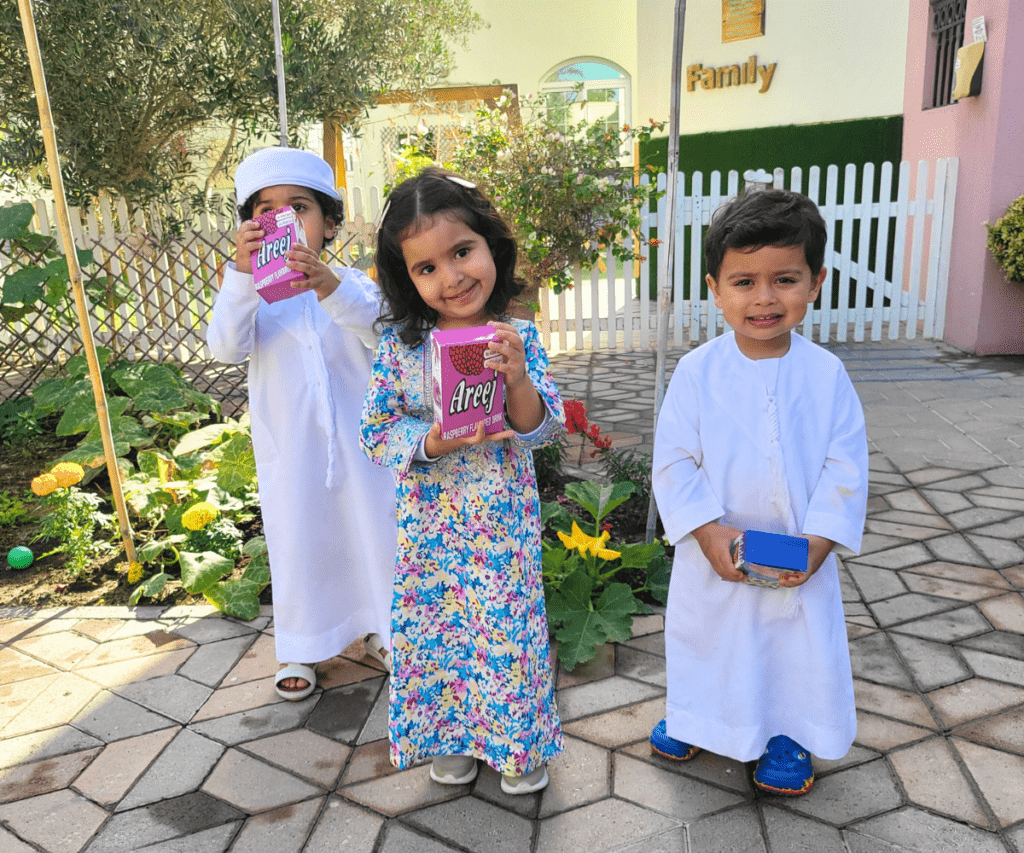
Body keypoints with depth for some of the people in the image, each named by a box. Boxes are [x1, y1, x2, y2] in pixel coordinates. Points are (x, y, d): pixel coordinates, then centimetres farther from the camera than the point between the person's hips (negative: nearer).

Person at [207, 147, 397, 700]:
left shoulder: (352, 284, -5)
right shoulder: (251, 294, -4)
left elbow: (381, 331, -25)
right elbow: (227, 348, -21)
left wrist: (330, 286, -43)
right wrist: (241, 274, -36)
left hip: (358, 441, 0)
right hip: (289, 451, 0)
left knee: (373, 534, 14)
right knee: (298, 546, 13)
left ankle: (380, 631, 38)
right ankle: (301, 648, 35)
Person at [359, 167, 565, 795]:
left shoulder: (518, 337, -9)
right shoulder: (401, 344, -7)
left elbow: (544, 430, -11)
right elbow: (377, 433, -6)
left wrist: (517, 379, -29)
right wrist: (435, 443, -24)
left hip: (504, 521, -1)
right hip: (431, 522, 1)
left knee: (509, 624, 11)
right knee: (436, 626, 14)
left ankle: (521, 741, 38)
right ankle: (451, 734, 42)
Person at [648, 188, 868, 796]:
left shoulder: (826, 373, -10)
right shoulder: (697, 371, -13)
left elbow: (846, 465, -6)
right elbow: (674, 459, -11)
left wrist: (817, 540, -15)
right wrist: (707, 529, -20)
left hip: (801, 557, 0)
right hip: (714, 553, 0)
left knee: (801, 646, 16)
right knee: (706, 635, 20)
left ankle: (790, 732, 43)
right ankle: (697, 716, 47)